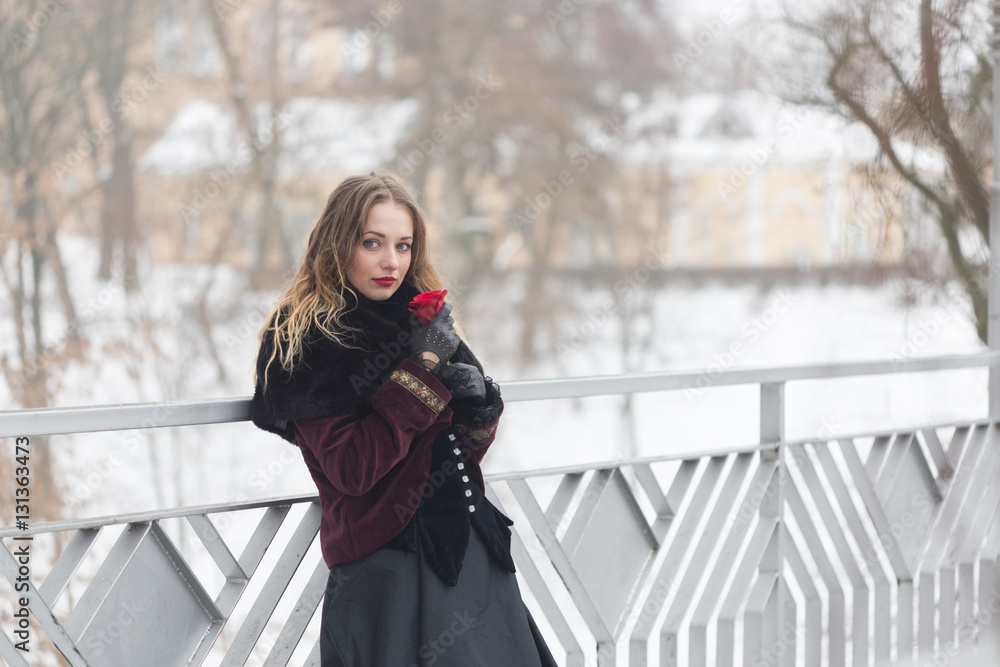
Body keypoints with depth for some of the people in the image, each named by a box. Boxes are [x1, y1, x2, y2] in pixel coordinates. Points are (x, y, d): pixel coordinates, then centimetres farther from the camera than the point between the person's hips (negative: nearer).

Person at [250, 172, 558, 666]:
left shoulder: (415, 318, 12)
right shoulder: (307, 342, -9)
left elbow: (470, 449, 14)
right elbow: (351, 472, -18)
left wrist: (476, 401, -8)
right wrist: (421, 373, -18)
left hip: (471, 547, 7)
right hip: (388, 566, -7)